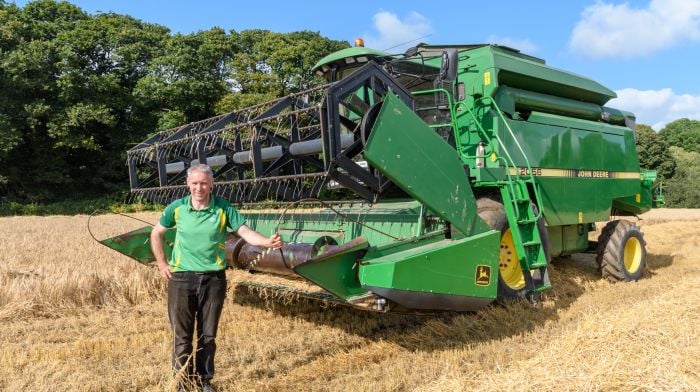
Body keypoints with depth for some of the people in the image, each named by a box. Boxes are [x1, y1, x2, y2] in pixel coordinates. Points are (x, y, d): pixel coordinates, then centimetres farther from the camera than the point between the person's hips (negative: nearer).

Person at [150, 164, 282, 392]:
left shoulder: (224, 209, -6)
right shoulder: (177, 208, -2)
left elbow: (246, 233, -15)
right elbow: (156, 234, 13)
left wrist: (268, 242, -33)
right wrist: (161, 264, 7)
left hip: (213, 279, 0)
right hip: (181, 278, 0)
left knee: (208, 335, 12)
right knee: (182, 335, 8)